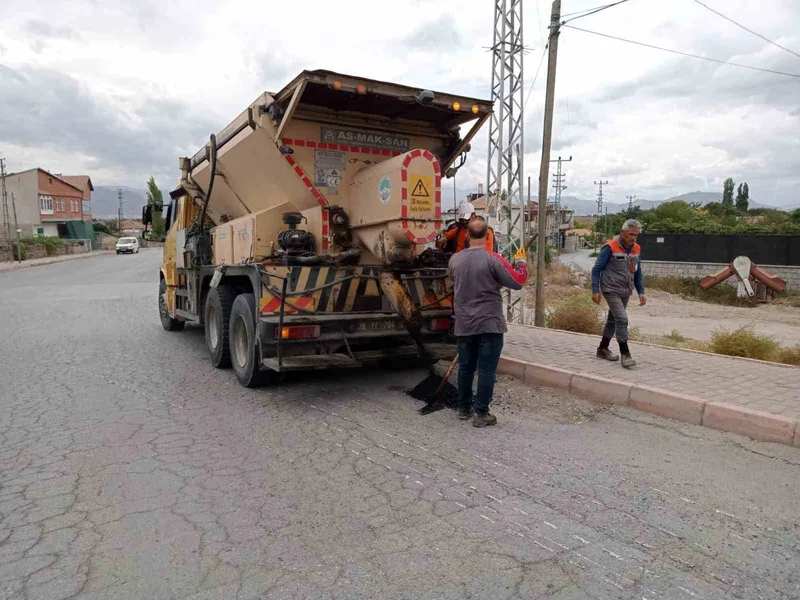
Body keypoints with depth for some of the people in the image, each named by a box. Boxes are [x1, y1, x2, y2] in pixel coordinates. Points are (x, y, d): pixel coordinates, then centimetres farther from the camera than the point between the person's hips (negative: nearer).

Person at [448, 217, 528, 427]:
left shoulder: (454, 259, 1)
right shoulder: (493, 259, -15)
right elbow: (518, 282, -10)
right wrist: (520, 262, 8)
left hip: (464, 324, 5)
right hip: (489, 324, -4)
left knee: (465, 367, 14)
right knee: (486, 370, 2)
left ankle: (464, 409, 25)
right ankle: (481, 414, 6)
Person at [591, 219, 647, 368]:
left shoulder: (636, 249, 6)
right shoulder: (610, 248, -14)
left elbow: (637, 272, 15)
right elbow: (596, 269, -10)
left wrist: (641, 292, 9)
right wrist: (595, 290, -16)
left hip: (626, 292, 7)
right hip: (611, 290, -7)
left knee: (613, 320, 14)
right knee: (622, 319, -16)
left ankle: (603, 349, 27)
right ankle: (625, 354, -10)